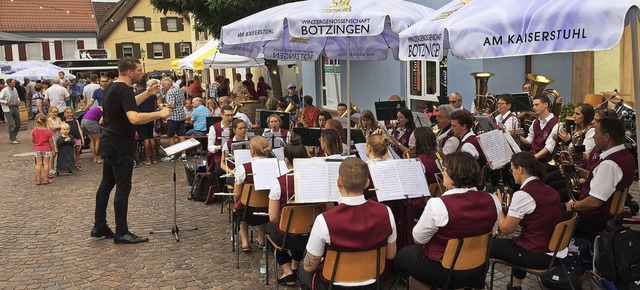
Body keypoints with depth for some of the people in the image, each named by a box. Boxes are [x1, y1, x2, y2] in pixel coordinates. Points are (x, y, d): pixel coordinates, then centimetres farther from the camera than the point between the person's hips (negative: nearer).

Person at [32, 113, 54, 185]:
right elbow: (51, 142, -9)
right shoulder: (48, 131, -15)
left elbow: (33, 141, 2)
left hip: (37, 149, 2)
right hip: (46, 149, -2)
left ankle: (38, 179, 11)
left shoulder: (34, 131, -7)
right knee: (46, 163, 4)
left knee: (38, 164, 8)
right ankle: (46, 179, 7)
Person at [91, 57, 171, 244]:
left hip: (109, 144, 10)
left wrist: (148, 93, 21)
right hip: (121, 147, -10)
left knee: (106, 184, 15)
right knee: (123, 188, -5)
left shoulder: (112, 88, 12)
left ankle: (99, 227, 22)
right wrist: (159, 114, -25)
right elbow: (134, 117, -33)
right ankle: (121, 233, -1)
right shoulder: (124, 90, -19)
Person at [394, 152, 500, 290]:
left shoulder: (438, 204, -28)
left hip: (445, 271, -5)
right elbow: (489, 231, 6)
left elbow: (418, 239, -15)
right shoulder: (492, 201, -11)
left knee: (402, 255, 22)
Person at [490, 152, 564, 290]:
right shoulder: (549, 190, 6)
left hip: (538, 256, -8)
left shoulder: (522, 194, -18)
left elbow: (506, 229, -11)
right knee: (517, 241, 37)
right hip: (557, 253, 8)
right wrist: (510, 205, 14)